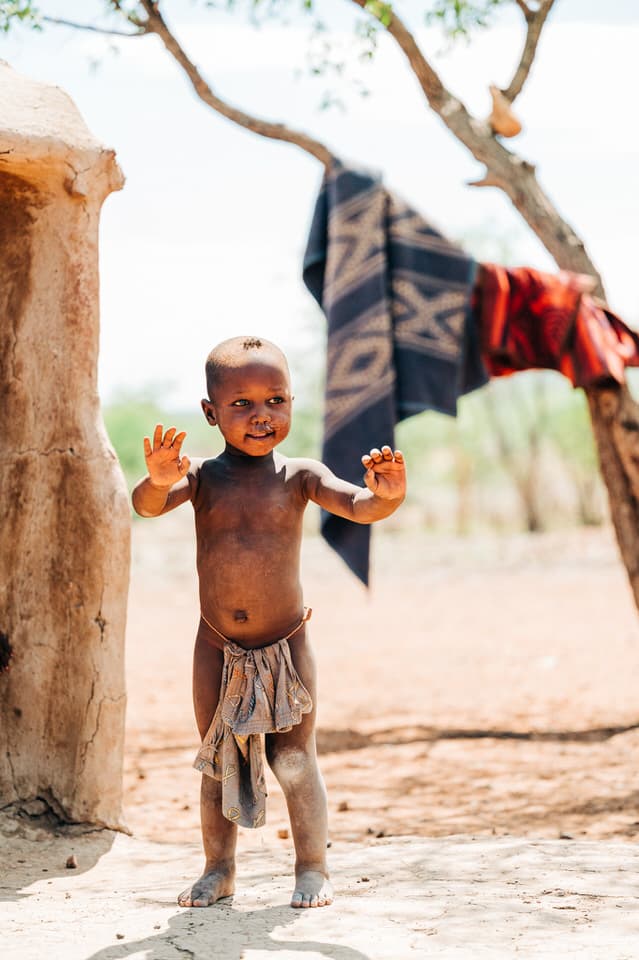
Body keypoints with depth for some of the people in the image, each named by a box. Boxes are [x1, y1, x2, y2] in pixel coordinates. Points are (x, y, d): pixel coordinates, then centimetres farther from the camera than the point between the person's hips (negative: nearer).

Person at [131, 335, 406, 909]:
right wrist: (158, 482, -44)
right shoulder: (202, 477, -5)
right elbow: (149, 505, -20)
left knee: (295, 760, 1)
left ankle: (313, 869, 13)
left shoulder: (299, 476, -6)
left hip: (286, 646, -1)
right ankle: (219, 869, 22)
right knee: (218, 763, 11)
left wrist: (386, 497, -41)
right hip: (218, 647, 2)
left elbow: (356, 507, -18)